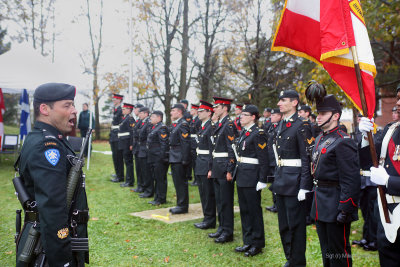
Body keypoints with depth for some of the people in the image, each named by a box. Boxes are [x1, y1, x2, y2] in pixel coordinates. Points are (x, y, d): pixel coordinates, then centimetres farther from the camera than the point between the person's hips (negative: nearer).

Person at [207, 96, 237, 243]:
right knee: (219, 200, 15)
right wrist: (211, 169, 18)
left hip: (225, 168, -9)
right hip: (217, 168, 9)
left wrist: (229, 171, -21)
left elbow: (232, 150, -18)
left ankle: (228, 232, 8)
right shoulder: (218, 125, 16)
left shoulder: (229, 125, -13)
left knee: (226, 201, -2)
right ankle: (222, 228, 26)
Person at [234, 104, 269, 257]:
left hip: (252, 177, -9)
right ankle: (248, 242, 26)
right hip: (241, 176, 9)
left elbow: (264, 160, -17)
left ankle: (257, 244, 15)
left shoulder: (258, 134, -14)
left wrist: (262, 180, -19)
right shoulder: (243, 132, 13)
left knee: (254, 210, 2)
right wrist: (237, 172, 17)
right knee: (244, 209, 14)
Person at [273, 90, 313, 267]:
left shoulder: (302, 125, -12)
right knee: (283, 225, 17)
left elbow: (307, 158, -16)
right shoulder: (280, 125, 12)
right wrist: (277, 179, 16)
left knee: (295, 225, 2)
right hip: (281, 180, 8)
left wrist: (304, 187, -19)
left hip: (294, 181, -8)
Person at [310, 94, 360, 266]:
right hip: (320, 203, 9)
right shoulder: (320, 139, 12)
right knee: (325, 250, 20)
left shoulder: (343, 142, -17)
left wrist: (345, 210, -22)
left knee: (338, 252, 5)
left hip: (335, 204, -9)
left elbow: (350, 180, -21)